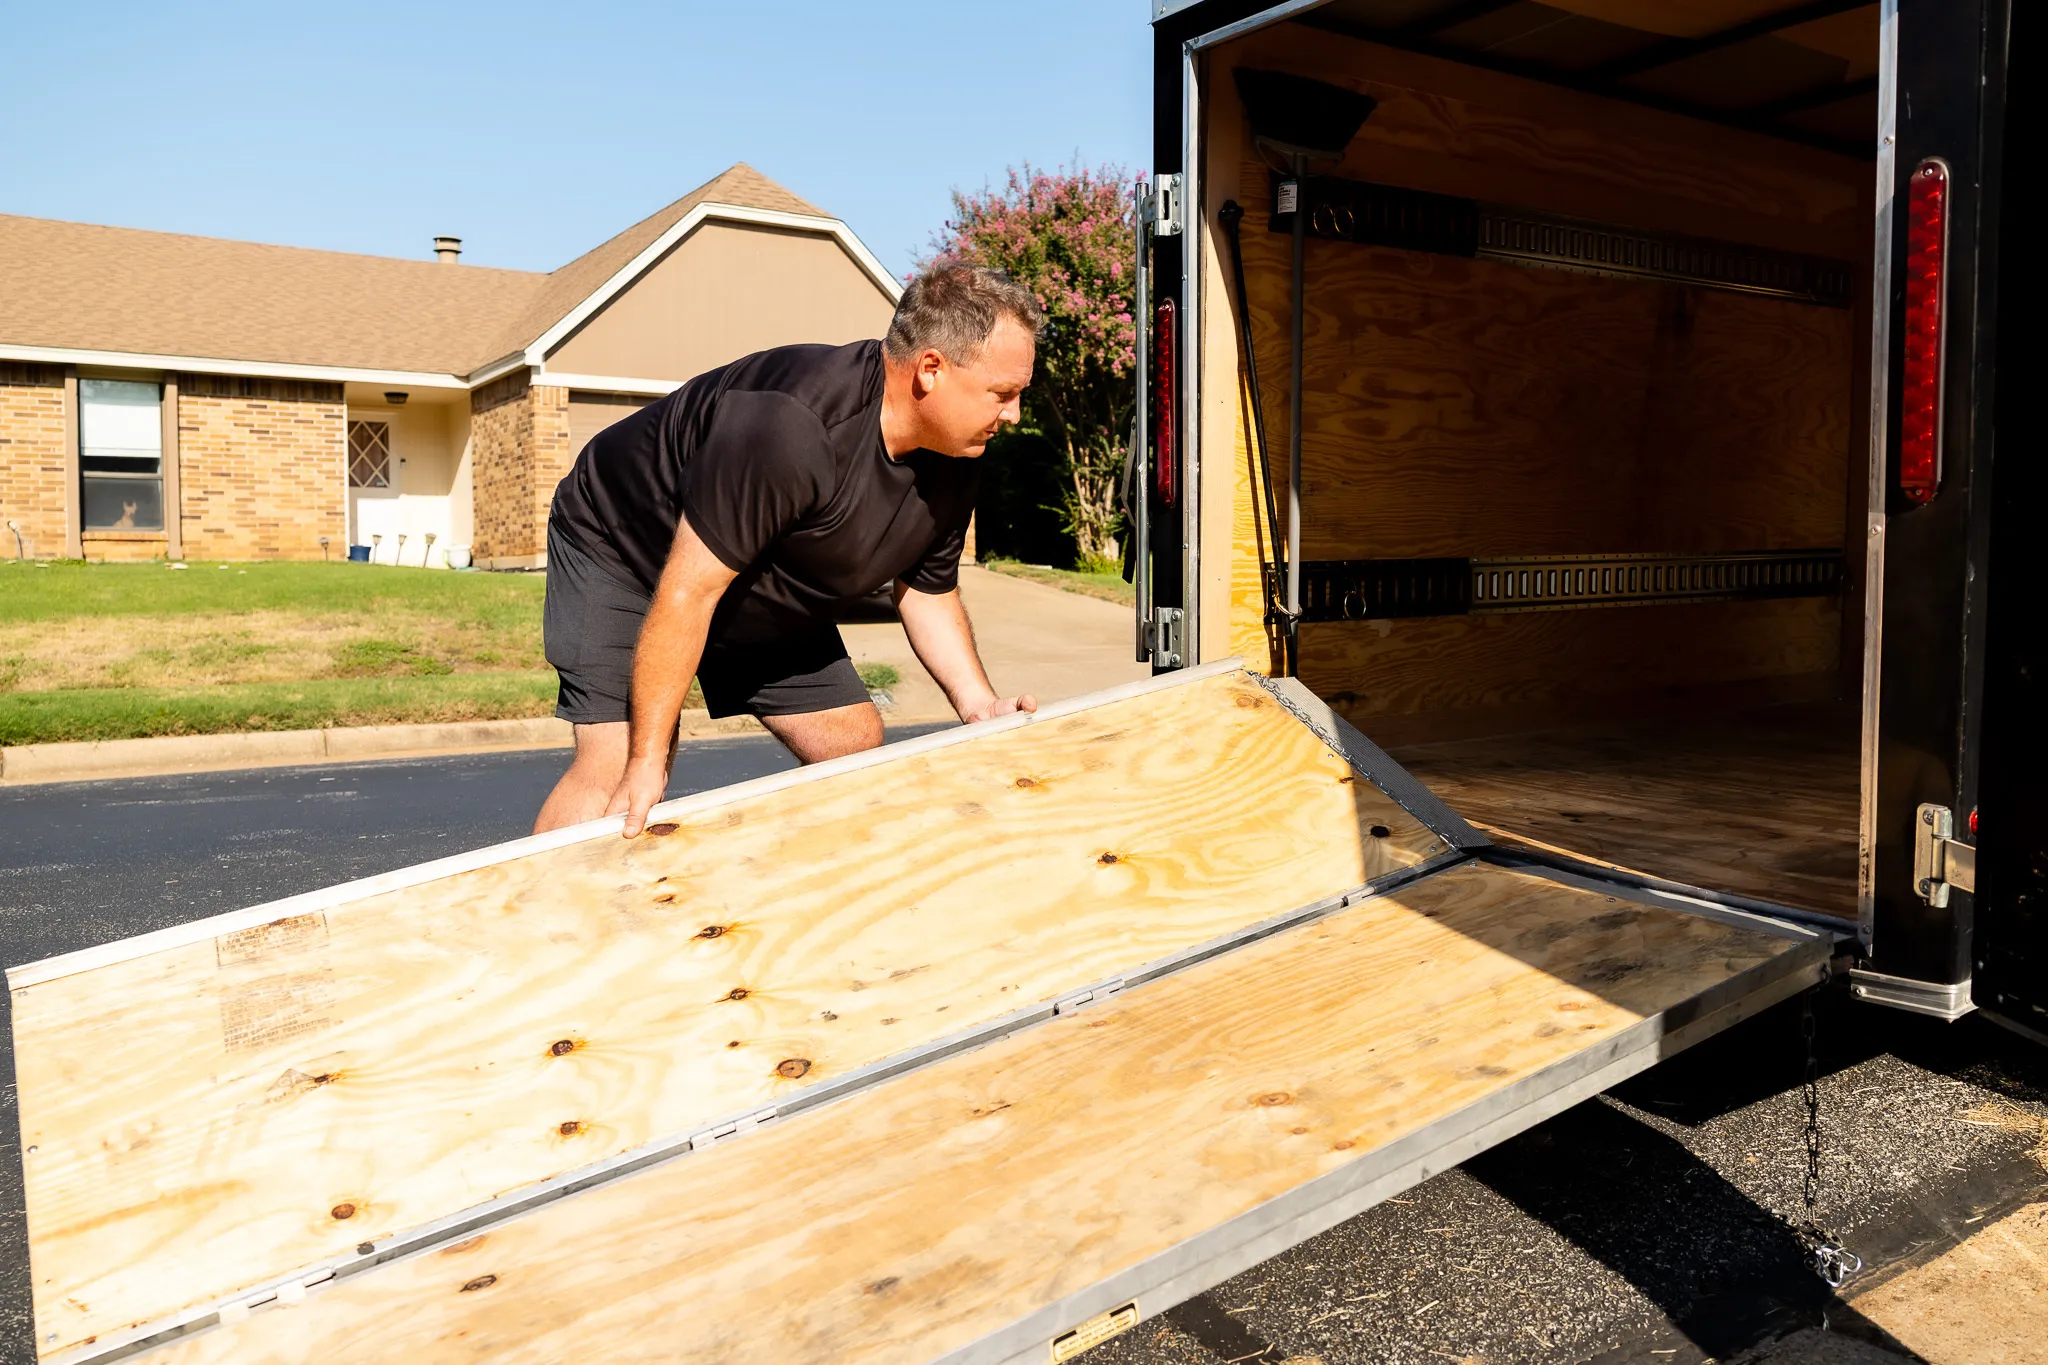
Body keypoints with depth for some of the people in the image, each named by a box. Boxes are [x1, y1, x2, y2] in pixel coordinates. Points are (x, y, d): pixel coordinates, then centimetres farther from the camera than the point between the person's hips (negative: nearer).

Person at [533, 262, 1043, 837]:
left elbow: (928, 591, 3)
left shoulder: (955, 463, -12)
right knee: (615, 761, -22)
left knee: (856, 745, 2)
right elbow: (689, 590, -35)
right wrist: (647, 762, -32)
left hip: (763, 604, 8)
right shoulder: (789, 426, -39)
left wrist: (981, 705, -13)